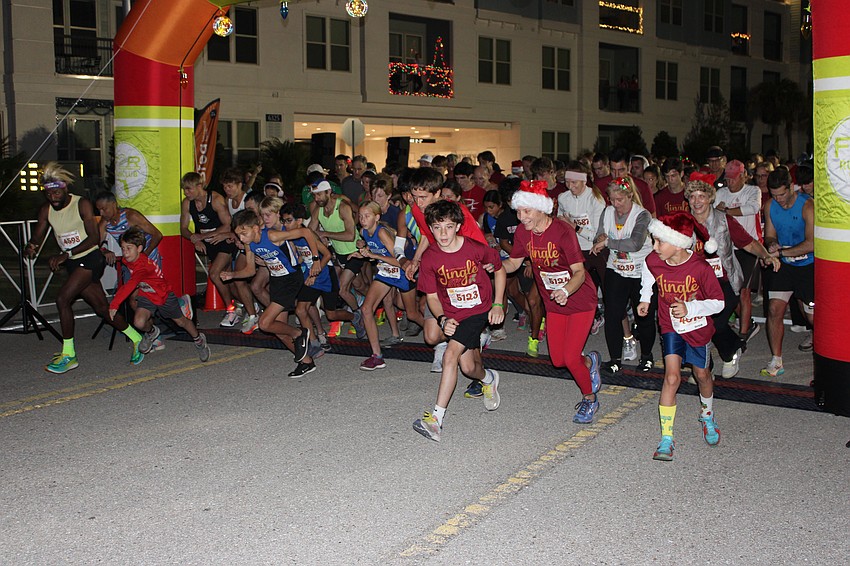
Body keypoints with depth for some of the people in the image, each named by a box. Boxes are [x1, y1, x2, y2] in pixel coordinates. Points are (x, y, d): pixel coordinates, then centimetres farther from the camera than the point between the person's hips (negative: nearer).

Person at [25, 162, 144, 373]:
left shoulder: (82, 204, -13)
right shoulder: (46, 210, 4)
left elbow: (94, 237, -19)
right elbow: (37, 238, 0)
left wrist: (66, 254, -27)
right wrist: (30, 247, -25)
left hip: (90, 259, -6)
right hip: (73, 263, 6)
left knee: (62, 299, -19)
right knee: (102, 308, 8)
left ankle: (68, 355, -11)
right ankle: (137, 339, 24)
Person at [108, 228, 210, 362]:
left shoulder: (143, 266, -39)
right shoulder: (128, 260, -14)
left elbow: (130, 286, -52)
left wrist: (114, 304, -57)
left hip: (164, 295, -6)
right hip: (147, 296, 6)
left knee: (181, 321, 13)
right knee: (139, 322, -19)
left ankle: (199, 340, 41)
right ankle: (151, 332, 18)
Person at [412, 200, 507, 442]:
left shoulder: (477, 249, -15)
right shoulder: (429, 258, -10)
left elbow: (499, 269, 4)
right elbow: (432, 296, 1)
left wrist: (498, 305, -1)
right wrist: (443, 320, -16)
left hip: (479, 311, -4)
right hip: (452, 315, 4)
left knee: (450, 355, -21)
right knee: (468, 367, 3)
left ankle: (437, 418, -20)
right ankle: (489, 379, 42)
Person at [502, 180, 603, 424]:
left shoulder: (563, 231, -26)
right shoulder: (523, 233, -9)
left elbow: (580, 272, -29)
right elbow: (513, 263, 4)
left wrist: (566, 290, -48)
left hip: (580, 301, -6)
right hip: (554, 303, 6)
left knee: (570, 358, -10)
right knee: (558, 360, 8)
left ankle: (590, 399, 19)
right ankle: (590, 361, 43)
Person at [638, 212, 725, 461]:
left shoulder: (701, 268, -27)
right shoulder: (654, 261, -17)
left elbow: (718, 302, -17)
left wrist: (690, 308, -29)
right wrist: (645, 299, 9)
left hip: (698, 328, -1)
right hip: (671, 327, 1)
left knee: (702, 375, 18)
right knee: (672, 377, -15)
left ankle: (707, 416, 50)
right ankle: (666, 439, -10)